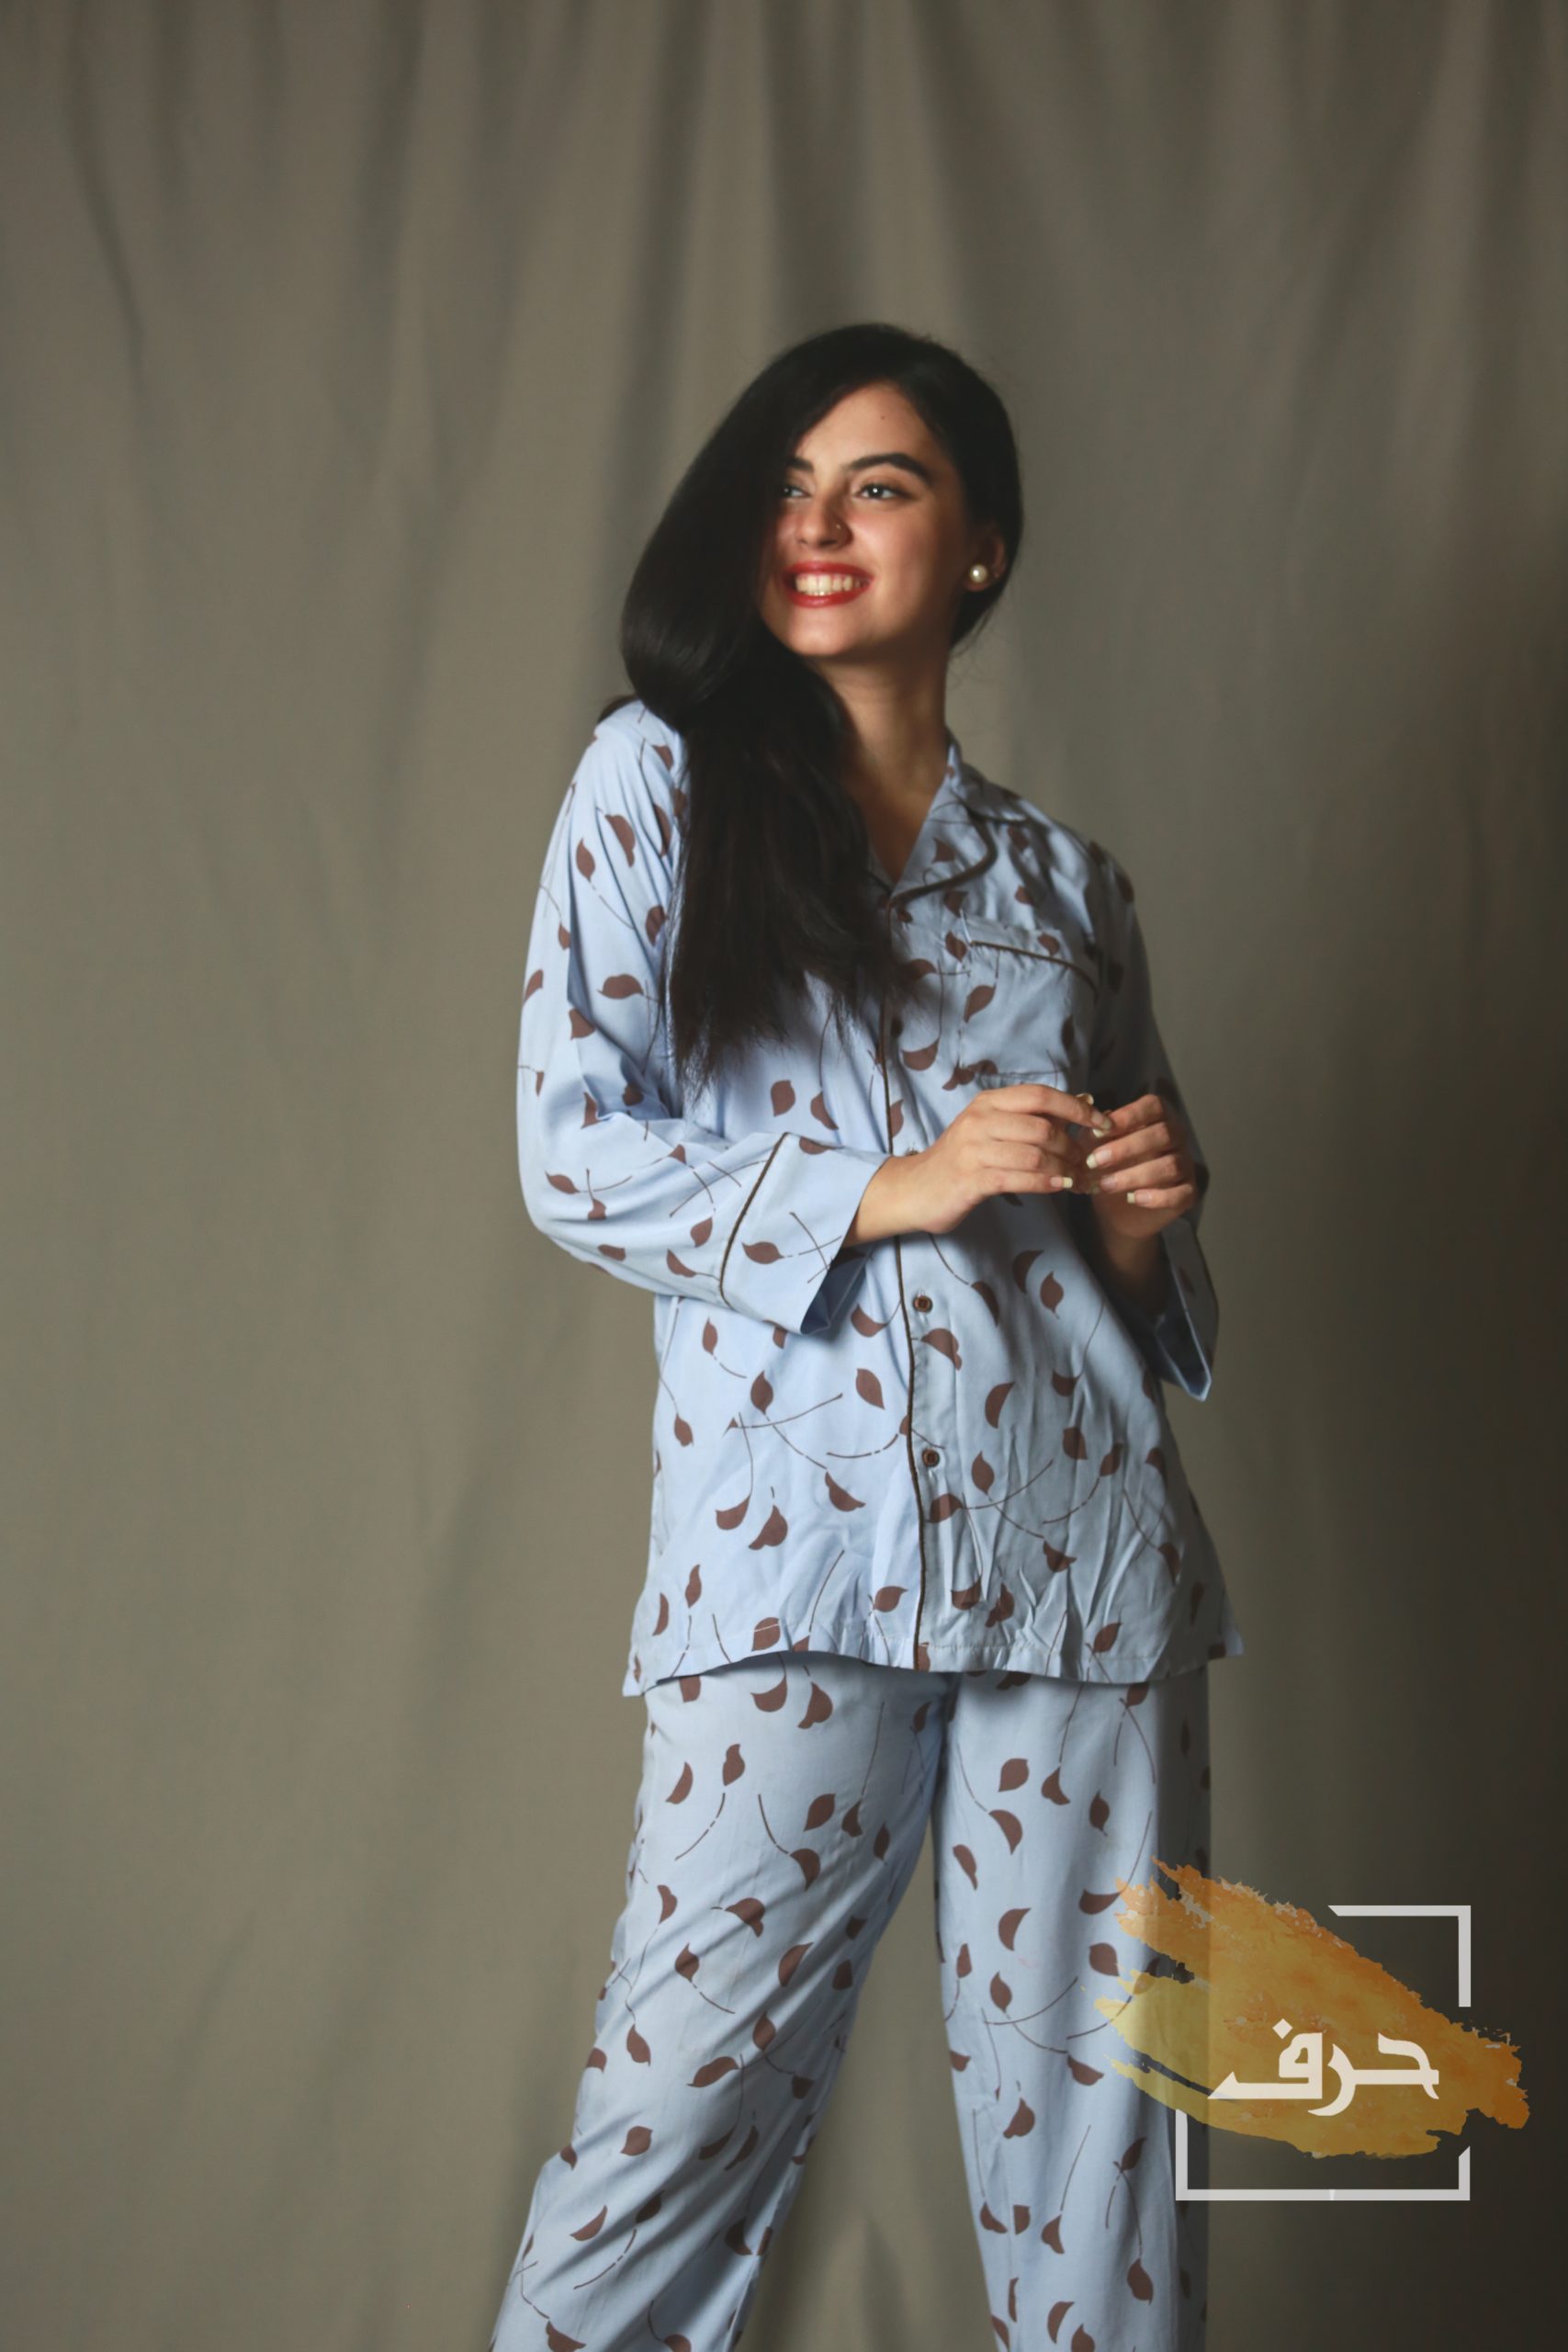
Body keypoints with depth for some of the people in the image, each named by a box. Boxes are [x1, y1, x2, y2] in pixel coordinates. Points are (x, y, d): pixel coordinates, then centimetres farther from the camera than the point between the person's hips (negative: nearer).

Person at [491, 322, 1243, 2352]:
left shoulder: (1065, 882, 16)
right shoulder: (662, 777, 6)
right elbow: (575, 1152, -2)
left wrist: (1142, 1226, 0)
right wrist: (894, 1185, -11)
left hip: (1080, 1530, 3)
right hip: (798, 1525, -3)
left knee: (1089, 2087, 6)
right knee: (700, 2073, -1)